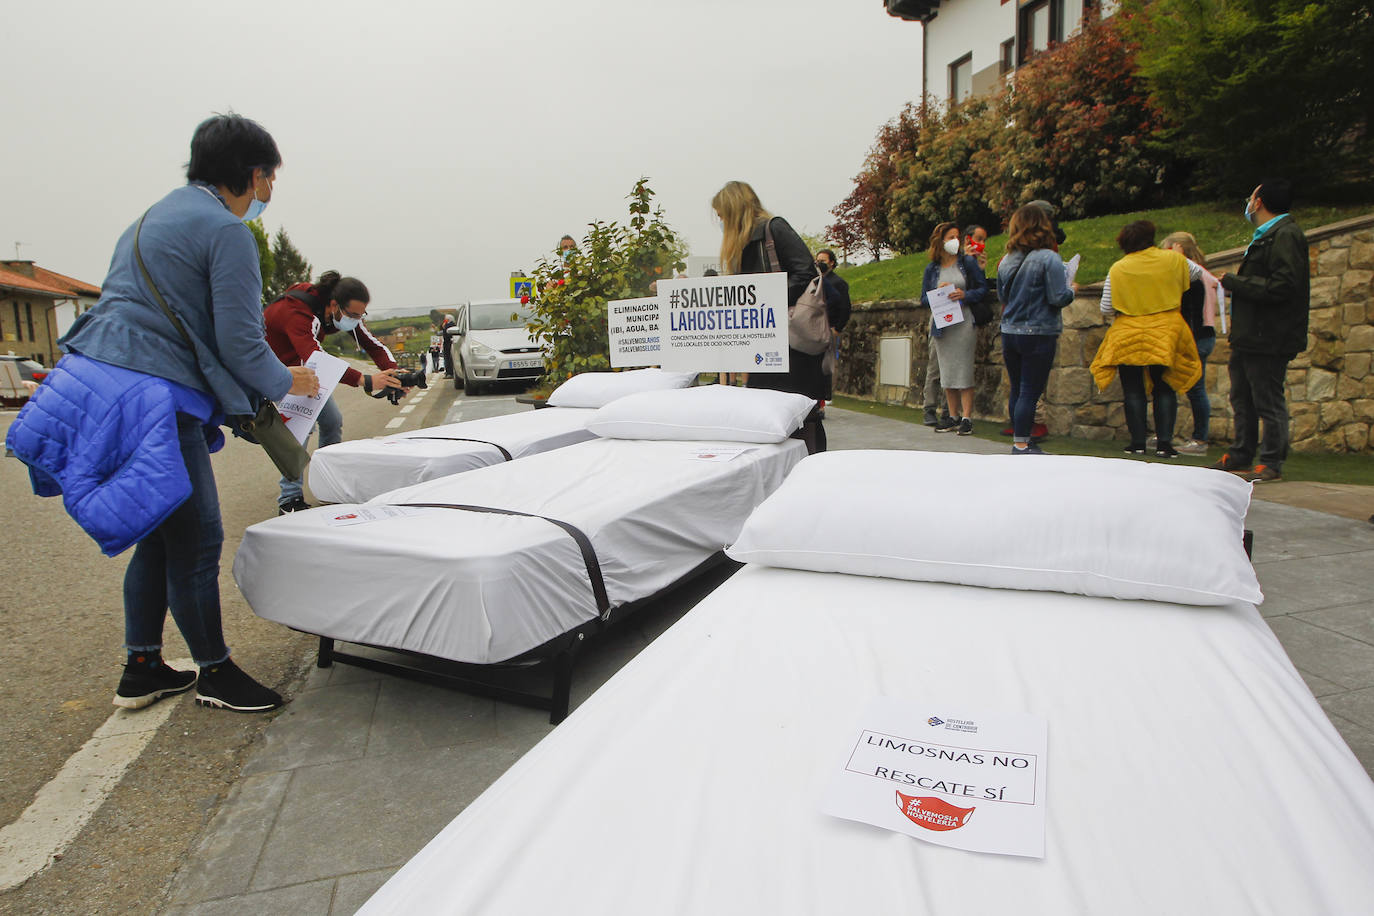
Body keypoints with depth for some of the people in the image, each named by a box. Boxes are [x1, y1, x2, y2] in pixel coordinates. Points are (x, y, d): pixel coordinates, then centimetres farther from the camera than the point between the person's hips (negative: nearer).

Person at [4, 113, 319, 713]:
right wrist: (286, 383, 7)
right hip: (149, 398, -10)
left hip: (98, 383, 10)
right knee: (196, 540, 0)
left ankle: (141, 669, 28)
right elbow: (240, 344, -13)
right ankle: (214, 673, 14)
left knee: (161, 537, 17)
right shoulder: (226, 231, -9)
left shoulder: (154, 218, 24)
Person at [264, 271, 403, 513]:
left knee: (332, 420, 3)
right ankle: (289, 500, -16)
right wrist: (365, 381, -64)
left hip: (300, 363, 8)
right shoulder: (298, 313, -40)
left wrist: (393, 374, -36)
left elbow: (372, 343, -16)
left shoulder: (344, 312, -17)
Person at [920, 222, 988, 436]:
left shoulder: (968, 262, 3)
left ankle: (966, 418, -4)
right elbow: (924, 299, 9)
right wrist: (937, 293, -10)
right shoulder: (931, 269, 9)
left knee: (964, 371, -6)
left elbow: (983, 288, 3)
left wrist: (965, 295, -14)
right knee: (946, 372, 6)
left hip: (963, 321, -3)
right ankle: (953, 417, 13)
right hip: (941, 323, 3)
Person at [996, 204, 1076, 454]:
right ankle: (1022, 445, 1)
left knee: (1017, 391, 14)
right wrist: (1072, 289, 5)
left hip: (1009, 333, 6)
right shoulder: (1048, 258, -12)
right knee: (1030, 392, -2)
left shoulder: (1006, 261, 6)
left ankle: (1020, 441, 22)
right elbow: (1058, 298, -14)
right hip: (1039, 334, -6)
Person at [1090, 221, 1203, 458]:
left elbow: (1106, 308, -3)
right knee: (1164, 389, 10)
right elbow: (1197, 273, 22)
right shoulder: (1173, 259, 1)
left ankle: (1138, 443, 6)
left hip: (1128, 337, -1)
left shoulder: (1117, 269, -5)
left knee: (1133, 390, 6)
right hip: (1165, 335, 1)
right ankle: (1164, 442, 4)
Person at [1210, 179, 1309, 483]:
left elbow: (1283, 286, -23)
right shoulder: (1266, 236, 19)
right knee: (1242, 399, 16)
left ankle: (1271, 463, 4)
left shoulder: (1284, 235, -13)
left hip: (1268, 341, -11)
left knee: (1269, 401, -4)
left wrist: (1233, 282, -18)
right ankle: (1239, 457, 25)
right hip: (1251, 337, 11)